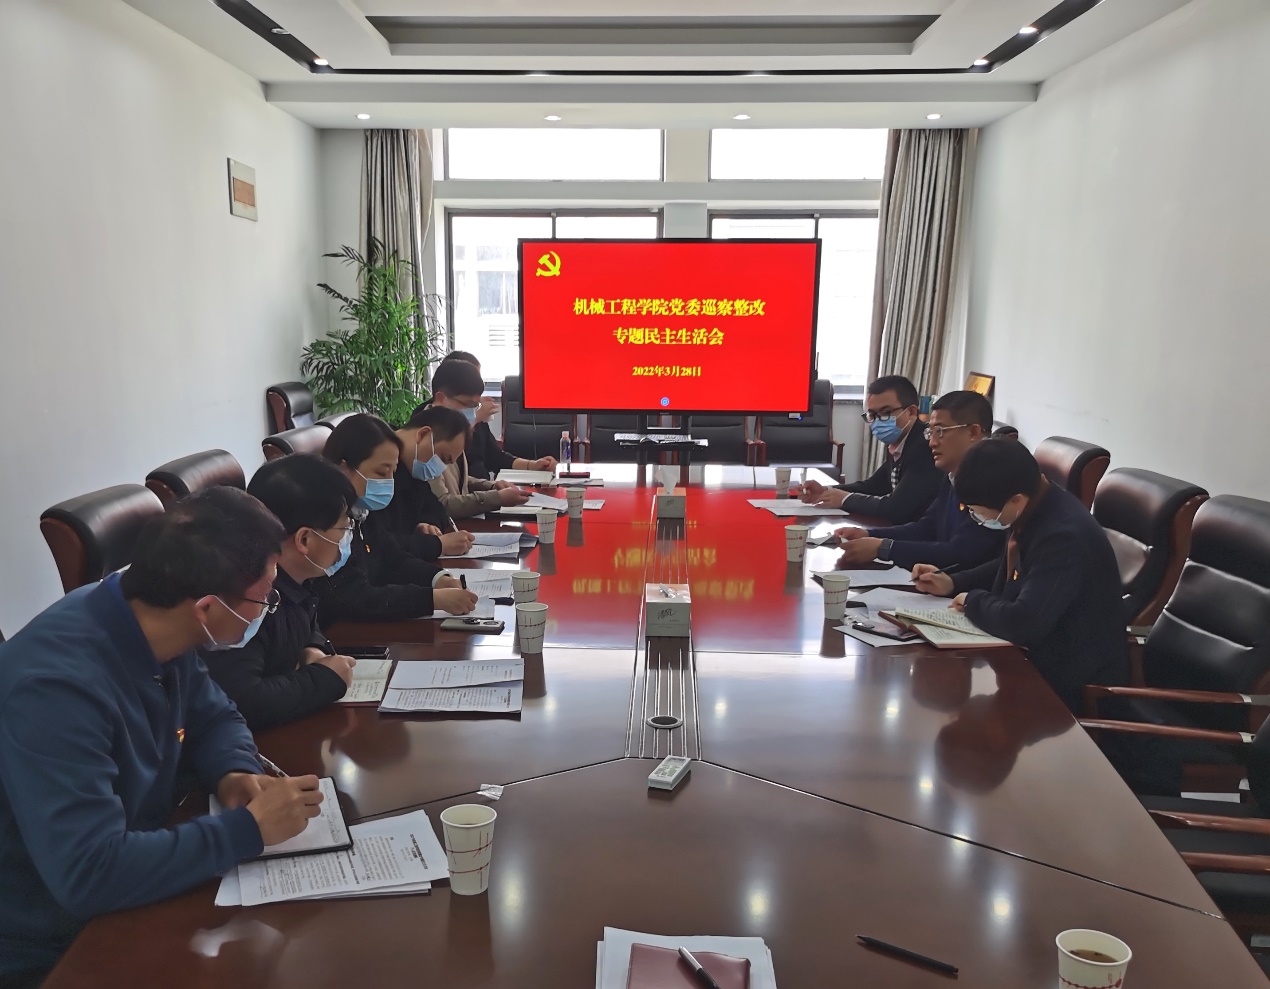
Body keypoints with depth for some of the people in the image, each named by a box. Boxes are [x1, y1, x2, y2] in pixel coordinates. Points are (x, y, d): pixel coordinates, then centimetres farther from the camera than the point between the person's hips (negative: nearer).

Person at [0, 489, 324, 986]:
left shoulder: (156, 630, -8)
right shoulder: (60, 682, -32)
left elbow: (215, 717, 9)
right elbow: (89, 874, -35)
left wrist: (234, 774, -11)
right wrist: (249, 828, -28)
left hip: (130, 896, 7)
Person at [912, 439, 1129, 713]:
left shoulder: (1065, 537, -30)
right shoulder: (1032, 508, -2)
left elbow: (1022, 623, -36)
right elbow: (1011, 569, 17)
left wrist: (973, 601, -17)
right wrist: (953, 583, 3)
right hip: (1041, 655, 8)